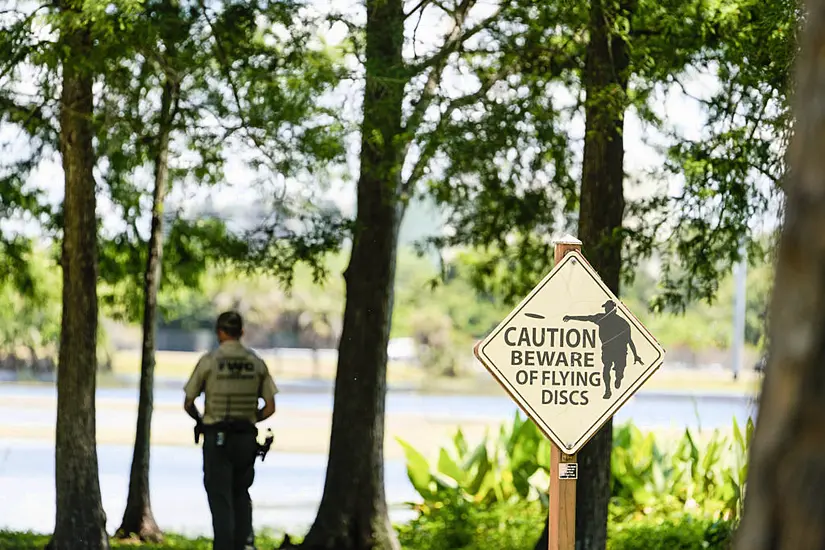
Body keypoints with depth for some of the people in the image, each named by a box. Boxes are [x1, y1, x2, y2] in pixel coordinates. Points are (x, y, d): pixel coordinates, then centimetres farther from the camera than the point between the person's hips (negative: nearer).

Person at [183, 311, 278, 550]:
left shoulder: (209, 361, -6)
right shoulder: (256, 362, 2)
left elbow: (188, 404, -2)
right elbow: (270, 408, 3)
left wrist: (201, 421, 17)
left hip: (216, 439, -3)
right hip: (246, 437, 3)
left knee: (220, 497, 1)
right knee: (241, 493, 19)